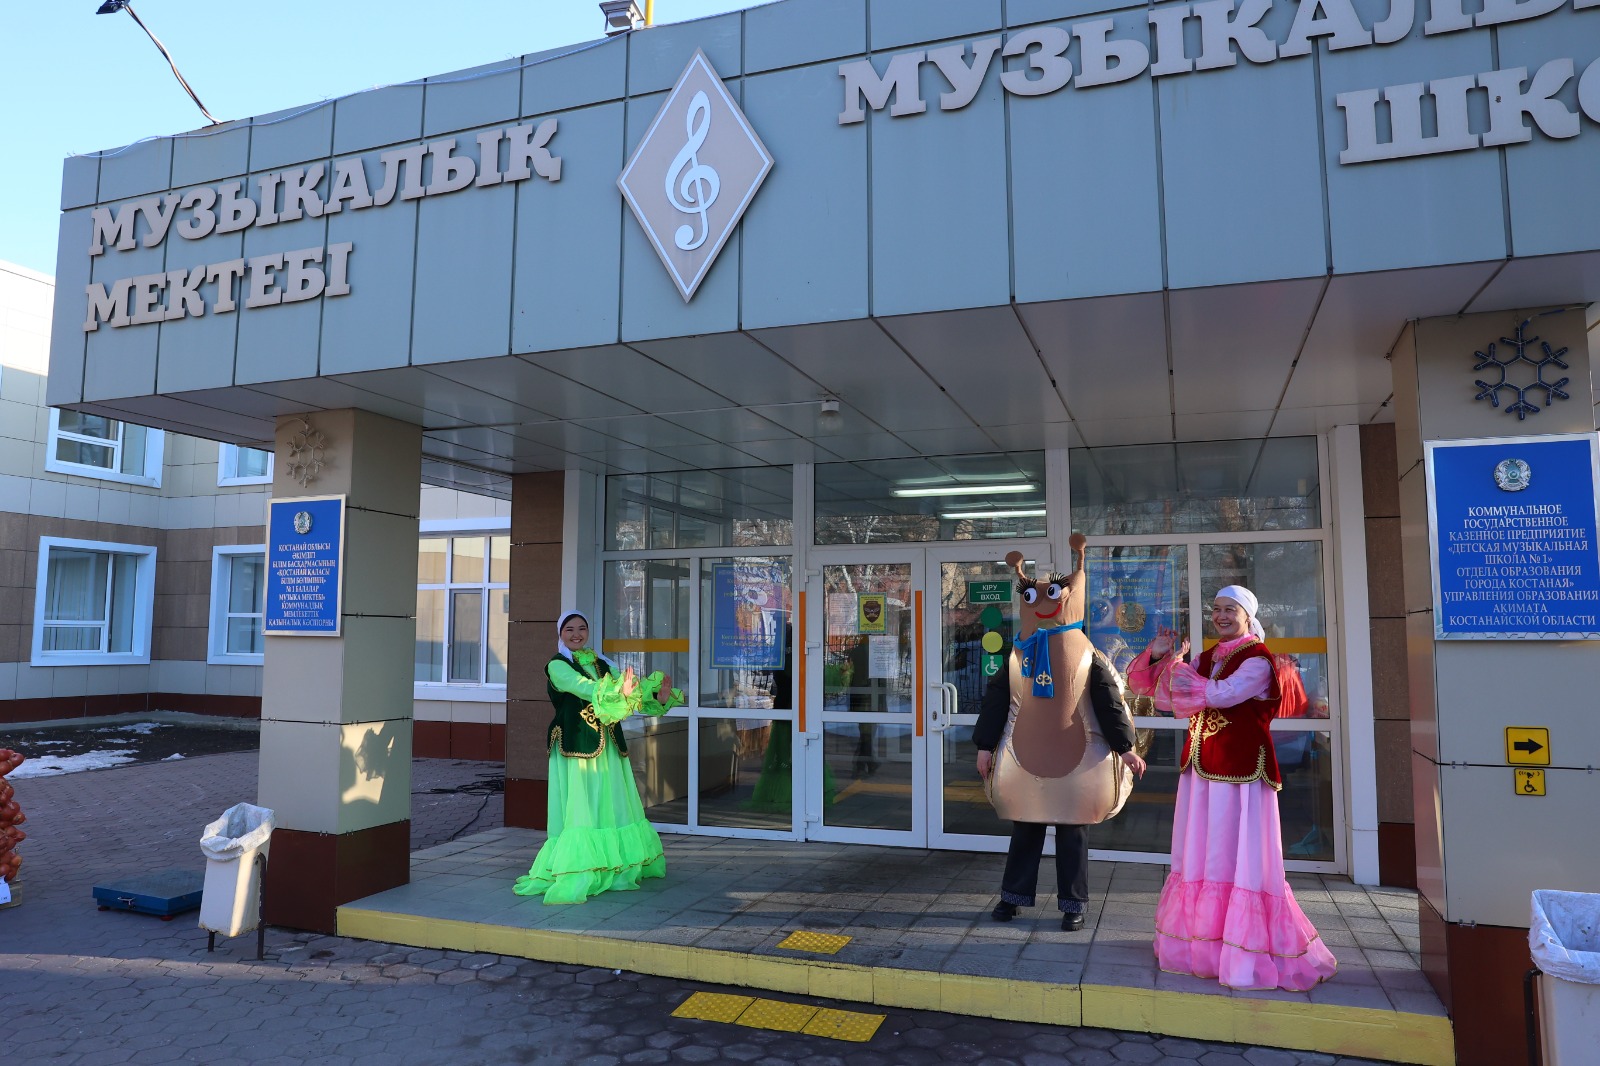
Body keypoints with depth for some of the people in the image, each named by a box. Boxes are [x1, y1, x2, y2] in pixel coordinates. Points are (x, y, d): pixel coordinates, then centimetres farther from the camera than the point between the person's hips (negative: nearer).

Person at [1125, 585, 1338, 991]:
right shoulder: (1206, 658, 14)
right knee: (1202, 855, 11)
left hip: (1240, 770, -7)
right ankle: (1205, 942, 23)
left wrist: (1178, 666, -11)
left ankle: (1250, 954, 4)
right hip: (1201, 767, 7)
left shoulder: (1257, 659, -7)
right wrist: (1158, 657, -3)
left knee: (1239, 856, -5)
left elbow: (1222, 694, -21)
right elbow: (1165, 698, 12)